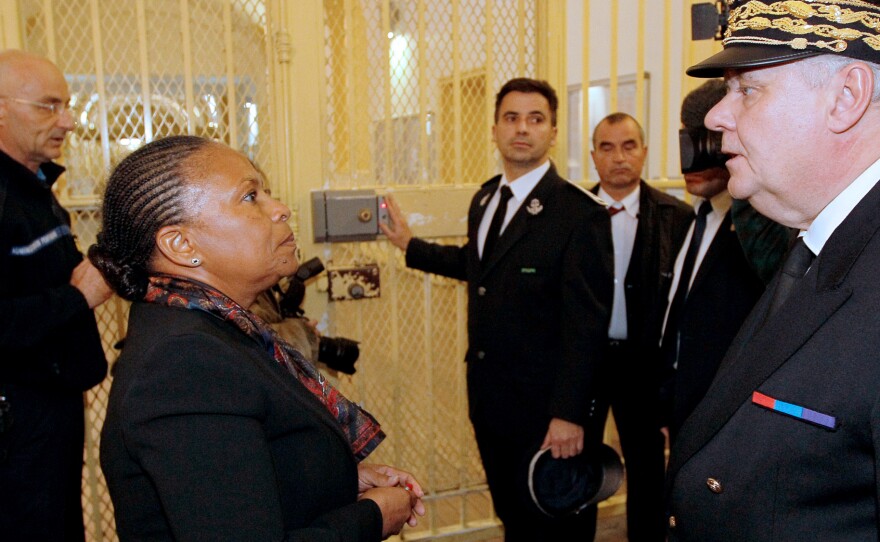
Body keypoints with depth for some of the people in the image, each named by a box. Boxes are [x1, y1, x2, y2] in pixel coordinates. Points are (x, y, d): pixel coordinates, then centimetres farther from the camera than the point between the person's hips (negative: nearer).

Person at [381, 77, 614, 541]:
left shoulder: (581, 214, -18)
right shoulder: (484, 199, 7)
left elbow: (586, 324, -21)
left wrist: (569, 414, -23)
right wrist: (410, 244, 24)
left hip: (547, 411, -7)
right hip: (488, 398, 7)